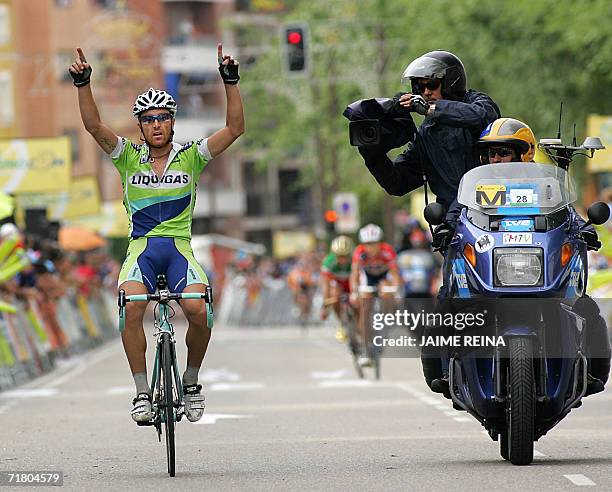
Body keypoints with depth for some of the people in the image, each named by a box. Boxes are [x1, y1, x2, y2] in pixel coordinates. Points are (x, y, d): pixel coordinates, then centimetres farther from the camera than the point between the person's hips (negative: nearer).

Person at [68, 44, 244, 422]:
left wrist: (231, 81, -13)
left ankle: (191, 381, 0)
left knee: (198, 309, -26)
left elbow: (235, 129, -4)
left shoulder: (190, 156, 6)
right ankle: (142, 391, -17)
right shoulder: (129, 157, 7)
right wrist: (83, 83, -19)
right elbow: (94, 125, -6)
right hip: (141, 248, 0)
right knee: (131, 307, -28)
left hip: (180, 247, 0)